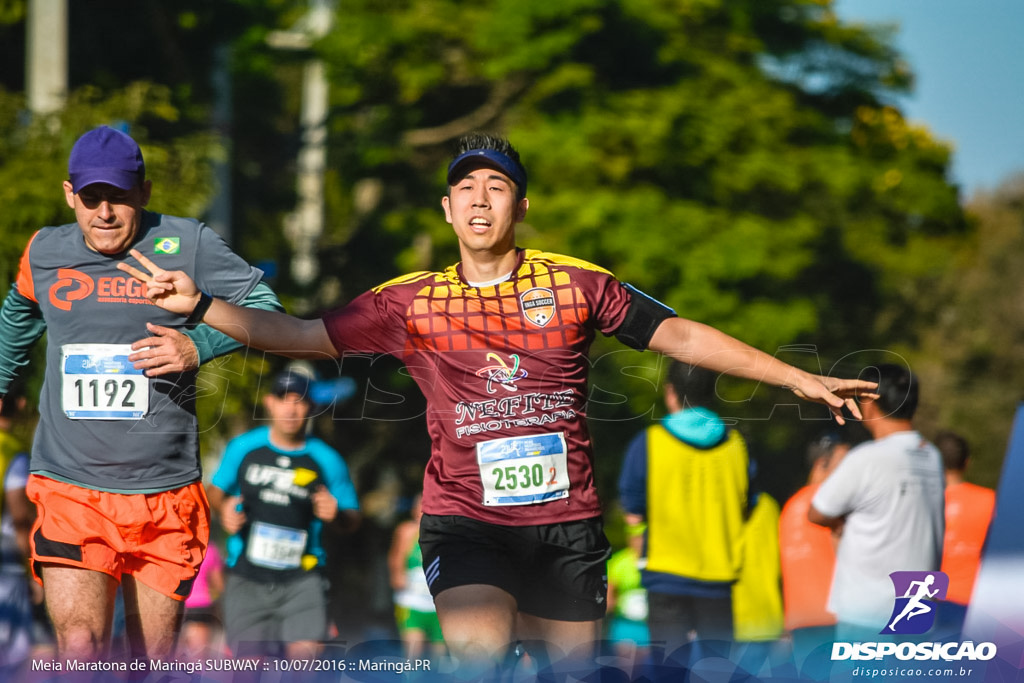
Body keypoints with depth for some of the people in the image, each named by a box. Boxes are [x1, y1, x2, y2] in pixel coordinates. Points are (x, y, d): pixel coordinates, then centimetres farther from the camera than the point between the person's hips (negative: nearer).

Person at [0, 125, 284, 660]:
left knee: (154, 661, 9)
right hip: (69, 490, 0)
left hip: (164, 493, 0)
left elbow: (264, 305, 1)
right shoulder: (44, 253, 7)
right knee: (80, 652, -19)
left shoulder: (186, 244, -3)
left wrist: (198, 347, -15)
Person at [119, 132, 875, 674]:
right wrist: (201, 306, -4)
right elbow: (301, 336, 6)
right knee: (480, 653, -26)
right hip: (465, 520, -1)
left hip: (566, 525, 1)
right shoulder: (411, 303, 5)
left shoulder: (574, 284, 4)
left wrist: (798, 378, 3)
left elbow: (679, 336, 6)